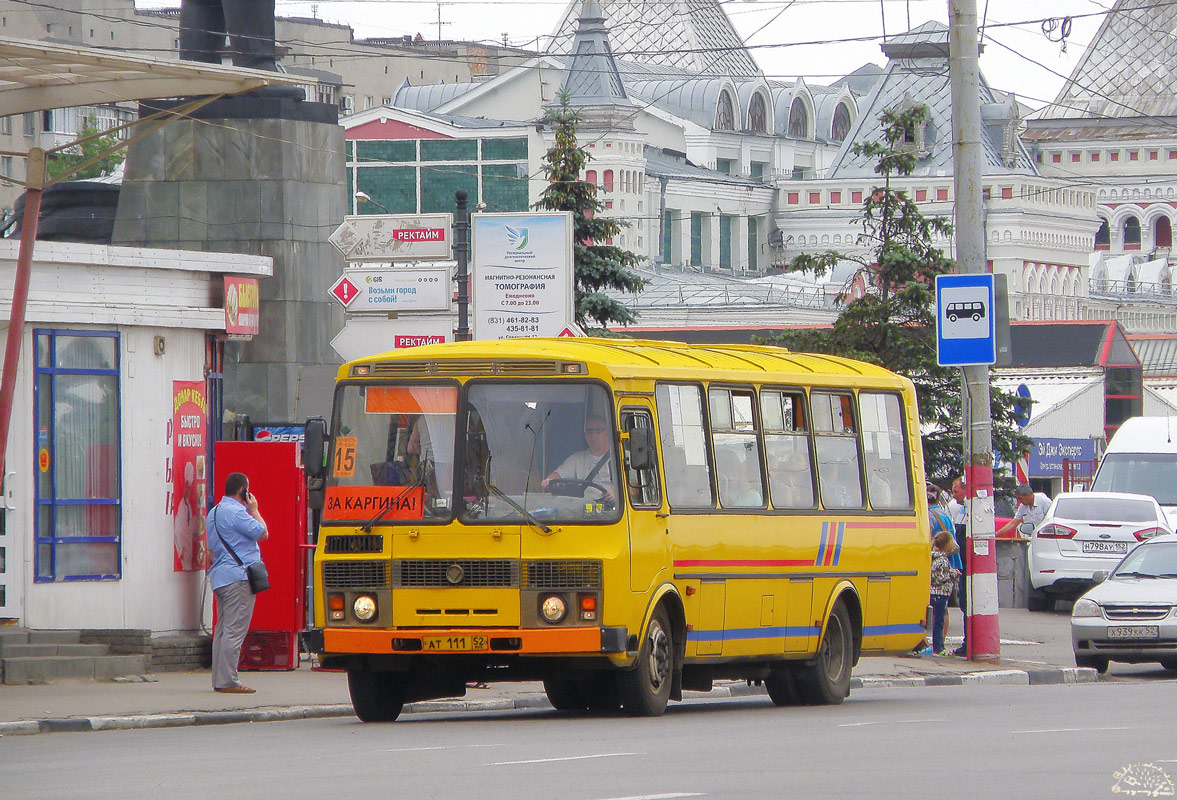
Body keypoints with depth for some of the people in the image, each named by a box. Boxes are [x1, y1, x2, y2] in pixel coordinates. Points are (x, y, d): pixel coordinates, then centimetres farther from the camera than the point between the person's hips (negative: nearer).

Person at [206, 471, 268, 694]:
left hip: (220, 576, 10)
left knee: (223, 629, 11)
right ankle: (228, 681, -13)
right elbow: (263, 533, -11)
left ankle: (219, 680, 11)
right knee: (234, 631, -10)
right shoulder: (236, 512, -13)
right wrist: (254, 510, 1)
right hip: (238, 576, -10)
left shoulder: (214, 513, 19)